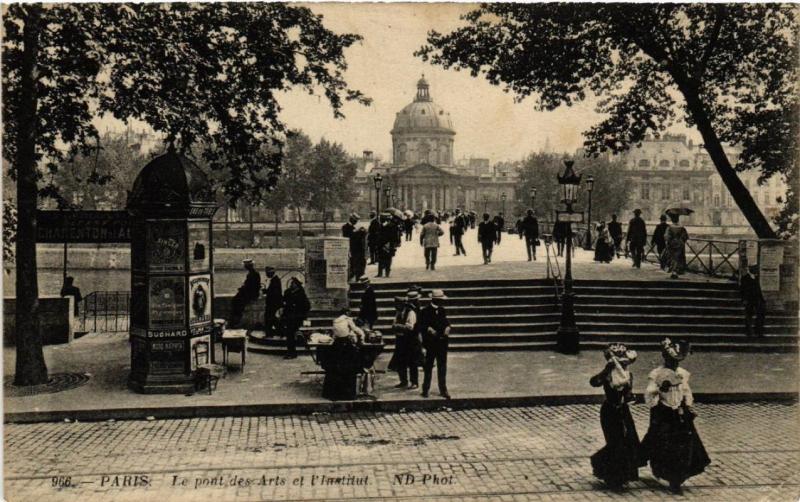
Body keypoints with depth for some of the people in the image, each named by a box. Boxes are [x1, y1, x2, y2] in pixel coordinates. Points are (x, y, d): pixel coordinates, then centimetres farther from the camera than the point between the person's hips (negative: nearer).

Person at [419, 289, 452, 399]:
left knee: (442, 367, 6)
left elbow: (446, 323, 14)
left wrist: (447, 328, -7)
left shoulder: (442, 310, 9)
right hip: (430, 343, -4)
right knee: (428, 367, 5)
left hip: (442, 342, 4)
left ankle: (443, 390, 12)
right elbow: (421, 326, -8)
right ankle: (425, 389, 14)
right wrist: (428, 329, -24)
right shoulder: (425, 312, -6)